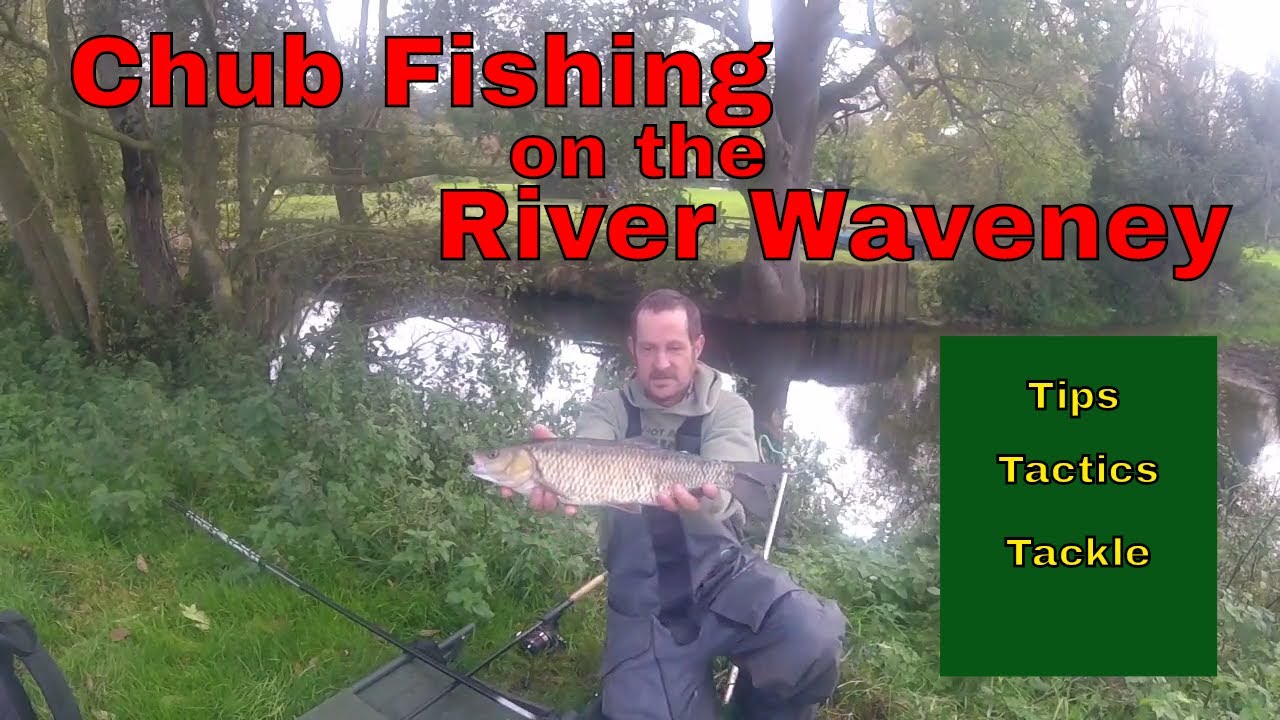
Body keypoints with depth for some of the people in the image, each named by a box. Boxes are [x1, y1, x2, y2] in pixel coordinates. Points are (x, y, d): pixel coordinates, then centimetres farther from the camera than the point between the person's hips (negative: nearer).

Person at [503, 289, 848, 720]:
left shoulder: (728, 408, -2)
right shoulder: (609, 410, 1)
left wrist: (704, 500, -47)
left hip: (721, 571, 0)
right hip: (642, 601, 1)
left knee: (815, 639, -27)